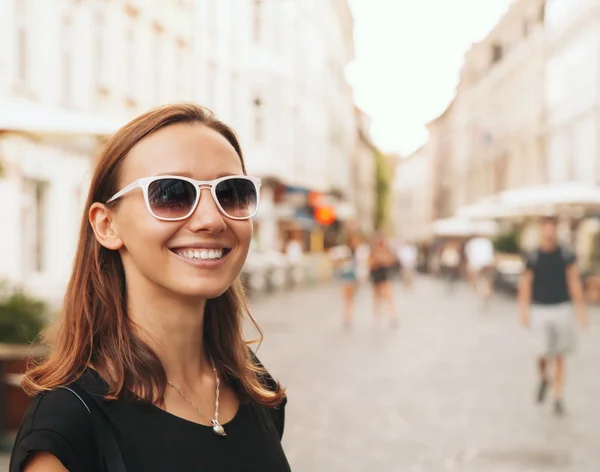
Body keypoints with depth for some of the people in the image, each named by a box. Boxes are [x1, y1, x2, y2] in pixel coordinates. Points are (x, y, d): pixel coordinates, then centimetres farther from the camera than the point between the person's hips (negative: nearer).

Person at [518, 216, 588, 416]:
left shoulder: (566, 256, -1)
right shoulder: (533, 257, -2)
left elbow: (574, 283, 2)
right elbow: (525, 285, 1)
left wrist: (581, 310, -2)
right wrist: (524, 311, -5)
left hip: (562, 309, 1)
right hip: (540, 310, -1)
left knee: (560, 357, 5)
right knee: (544, 351, -10)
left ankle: (558, 399, 15)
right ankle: (543, 378, 24)